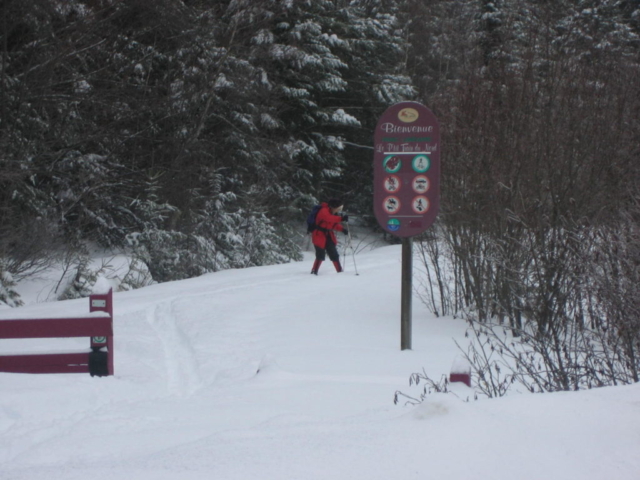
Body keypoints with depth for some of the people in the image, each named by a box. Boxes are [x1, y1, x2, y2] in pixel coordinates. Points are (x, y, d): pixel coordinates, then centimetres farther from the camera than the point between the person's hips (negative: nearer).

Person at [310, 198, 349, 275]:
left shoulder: (332, 213, 9)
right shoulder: (324, 211, -19)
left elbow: (334, 225, 14)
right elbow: (329, 218, -40)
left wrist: (342, 229, -5)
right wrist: (341, 218, -51)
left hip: (328, 236, 8)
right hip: (319, 236, -8)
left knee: (334, 255, 6)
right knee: (320, 256, -12)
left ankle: (339, 271, 12)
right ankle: (314, 272, -1)